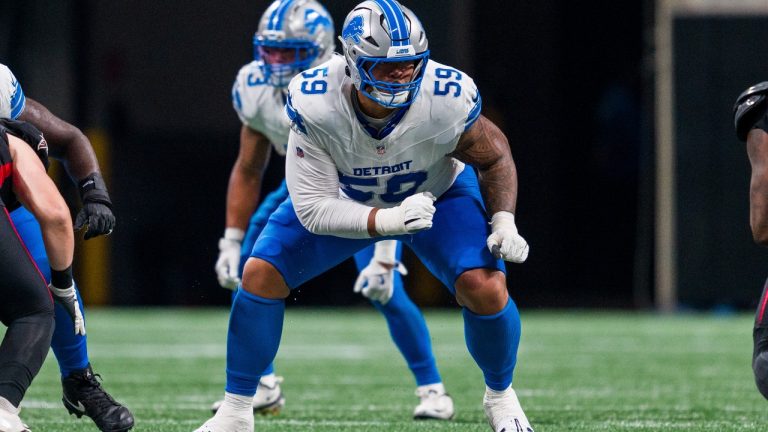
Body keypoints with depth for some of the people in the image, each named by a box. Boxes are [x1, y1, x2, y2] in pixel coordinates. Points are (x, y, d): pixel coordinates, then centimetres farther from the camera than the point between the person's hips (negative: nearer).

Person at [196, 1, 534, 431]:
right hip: (344, 198, 1)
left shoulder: (446, 101, -35)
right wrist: (388, 221, -44)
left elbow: (494, 157, -12)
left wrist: (504, 222, -28)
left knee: (485, 288, -22)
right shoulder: (316, 105, -37)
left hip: (437, 193, 0)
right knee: (261, 275, -13)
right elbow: (314, 209, -31)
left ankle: (501, 396, 8)